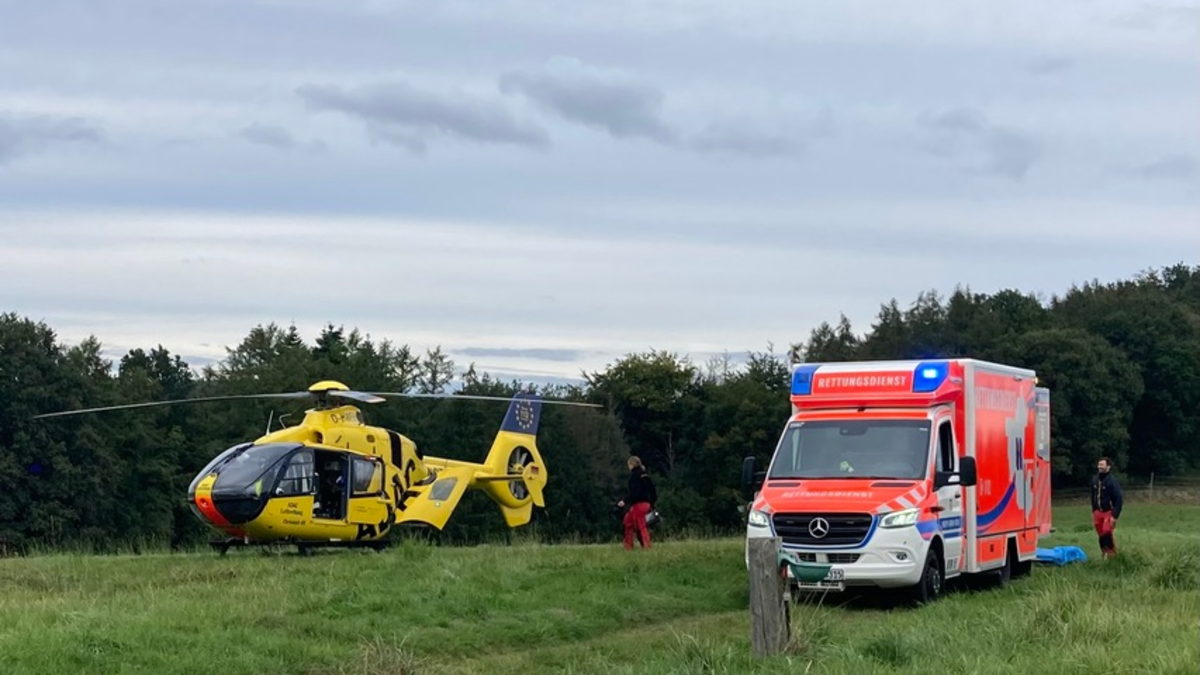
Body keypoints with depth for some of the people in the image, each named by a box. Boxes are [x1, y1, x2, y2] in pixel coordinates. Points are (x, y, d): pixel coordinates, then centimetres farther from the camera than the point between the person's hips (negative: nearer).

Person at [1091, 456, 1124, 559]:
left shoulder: (1112, 481, -16)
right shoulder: (1095, 480, 4)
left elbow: (1119, 500, -18)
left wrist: (1115, 516, -22)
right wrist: (1093, 512, 15)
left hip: (1109, 512, -6)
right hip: (1098, 512, 6)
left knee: (1107, 533, -20)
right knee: (1101, 535, 8)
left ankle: (1113, 554, -5)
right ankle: (1105, 555, 19)